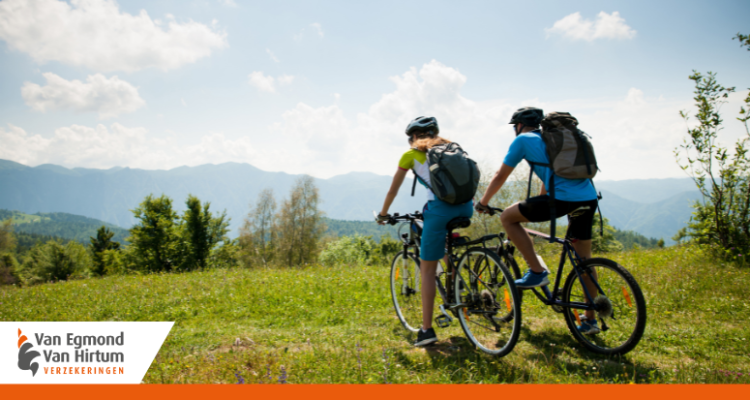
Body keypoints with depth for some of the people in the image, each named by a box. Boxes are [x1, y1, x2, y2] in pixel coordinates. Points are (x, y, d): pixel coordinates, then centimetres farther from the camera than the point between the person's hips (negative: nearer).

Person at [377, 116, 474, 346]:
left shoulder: (410, 155, 14)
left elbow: (393, 190, 18)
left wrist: (383, 214, 31)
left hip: (440, 208, -5)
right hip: (465, 206, 5)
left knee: (428, 269, 2)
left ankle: (427, 330, 0)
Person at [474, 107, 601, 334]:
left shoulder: (523, 140, 7)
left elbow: (500, 176, 9)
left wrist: (483, 203, 21)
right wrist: (539, 205, 47)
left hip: (563, 199, -8)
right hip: (589, 199, 8)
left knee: (508, 217, 6)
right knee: (583, 259, 18)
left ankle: (537, 271, 4)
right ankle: (590, 320, 25)